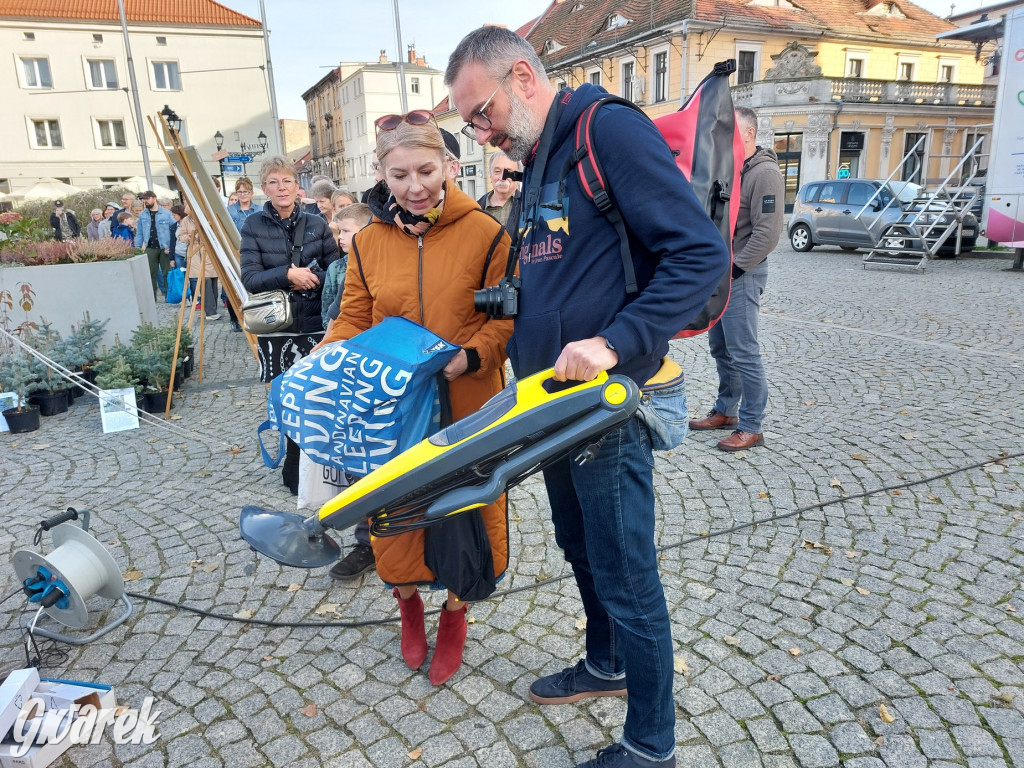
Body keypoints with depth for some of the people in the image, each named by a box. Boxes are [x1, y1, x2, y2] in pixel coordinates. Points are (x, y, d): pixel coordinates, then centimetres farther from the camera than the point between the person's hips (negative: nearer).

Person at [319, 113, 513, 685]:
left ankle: (454, 615, 38)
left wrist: (470, 357, -23)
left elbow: (509, 316, -7)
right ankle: (409, 603, 43)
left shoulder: (484, 233, -7)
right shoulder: (369, 242, 2)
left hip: (466, 408, -2)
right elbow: (354, 320, 10)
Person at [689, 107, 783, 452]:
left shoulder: (764, 172, -12)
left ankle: (751, 427, 3)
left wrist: (734, 268, -18)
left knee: (743, 353, -6)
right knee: (720, 348, 15)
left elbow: (767, 233, -19)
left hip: (741, 275, -9)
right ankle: (725, 411, 29)